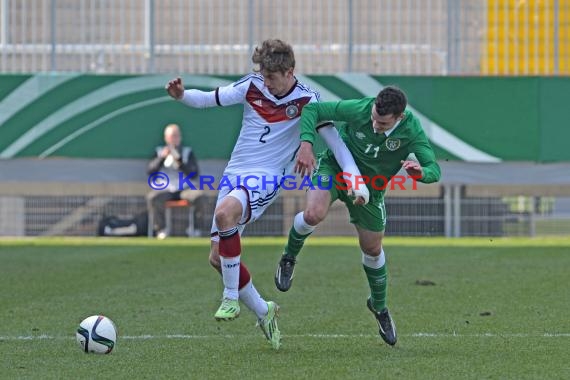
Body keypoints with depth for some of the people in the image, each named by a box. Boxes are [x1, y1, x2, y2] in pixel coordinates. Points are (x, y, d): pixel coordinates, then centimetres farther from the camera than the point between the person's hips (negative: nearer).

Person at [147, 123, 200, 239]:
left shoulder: (188, 152, 13)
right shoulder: (159, 151, 14)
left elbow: (194, 174, -1)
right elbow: (150, 171, 0)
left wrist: (179, 160, -12)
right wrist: (161, 157, -13)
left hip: (183, 190, 0)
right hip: (164, 190, 0)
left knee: (198, 195, -33)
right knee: (151, 197, -34)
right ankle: (161, 229, -23)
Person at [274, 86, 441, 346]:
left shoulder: (411, 131, -26)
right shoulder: (359, 109, -30)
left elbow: (434, 170, -25)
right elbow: (312, 110, -21)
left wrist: (420, 173, -49)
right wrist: (306, 144, -36)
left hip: (369, 189, 2)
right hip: (334, 167, -2)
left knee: (372, 249, 12)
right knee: (314, 214, -30)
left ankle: (379, 306, 39)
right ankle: (288, 260, 1)